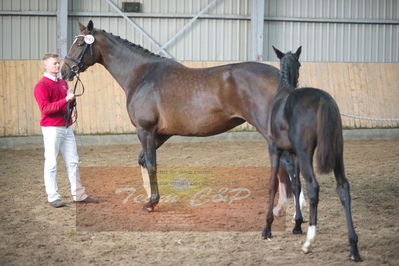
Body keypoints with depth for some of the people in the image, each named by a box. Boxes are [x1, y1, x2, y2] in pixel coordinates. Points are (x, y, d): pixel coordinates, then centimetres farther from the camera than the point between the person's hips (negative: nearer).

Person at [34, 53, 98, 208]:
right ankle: (53, 198, 1)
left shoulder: (63, 83, 16)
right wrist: (65, 100, -25)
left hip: (66, 128, 8)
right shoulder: (42, 85, -9)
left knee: (73, 162, 10)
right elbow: (45, 108, -19)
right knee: (51, 163, -3)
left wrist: (71, 98, 3)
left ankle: (79, 195, 16)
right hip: (52, 129, -8)